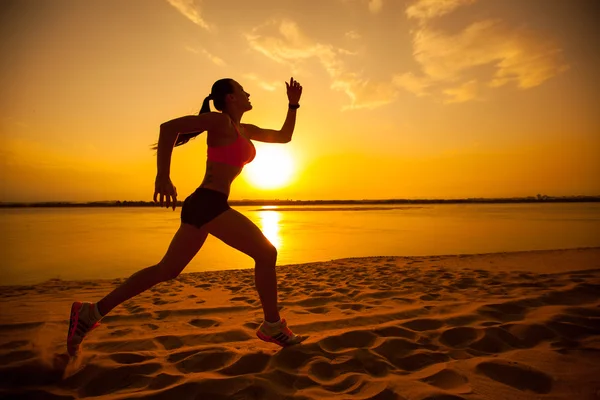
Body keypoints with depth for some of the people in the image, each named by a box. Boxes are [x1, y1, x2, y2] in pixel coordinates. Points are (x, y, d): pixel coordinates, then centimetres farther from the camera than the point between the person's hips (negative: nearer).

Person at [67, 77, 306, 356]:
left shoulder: (245, 130, 22)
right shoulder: (220, 121, -4)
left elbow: (284, 136, 31)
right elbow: (169, 127, -14)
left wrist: (293, 104, 24)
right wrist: (163, 176, -21)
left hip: (202, 205, 9)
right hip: (209, 203, -9)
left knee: (166, 270, 13)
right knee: (266, 253, -4)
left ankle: (91, 313, 19)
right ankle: (273, 327, 6)